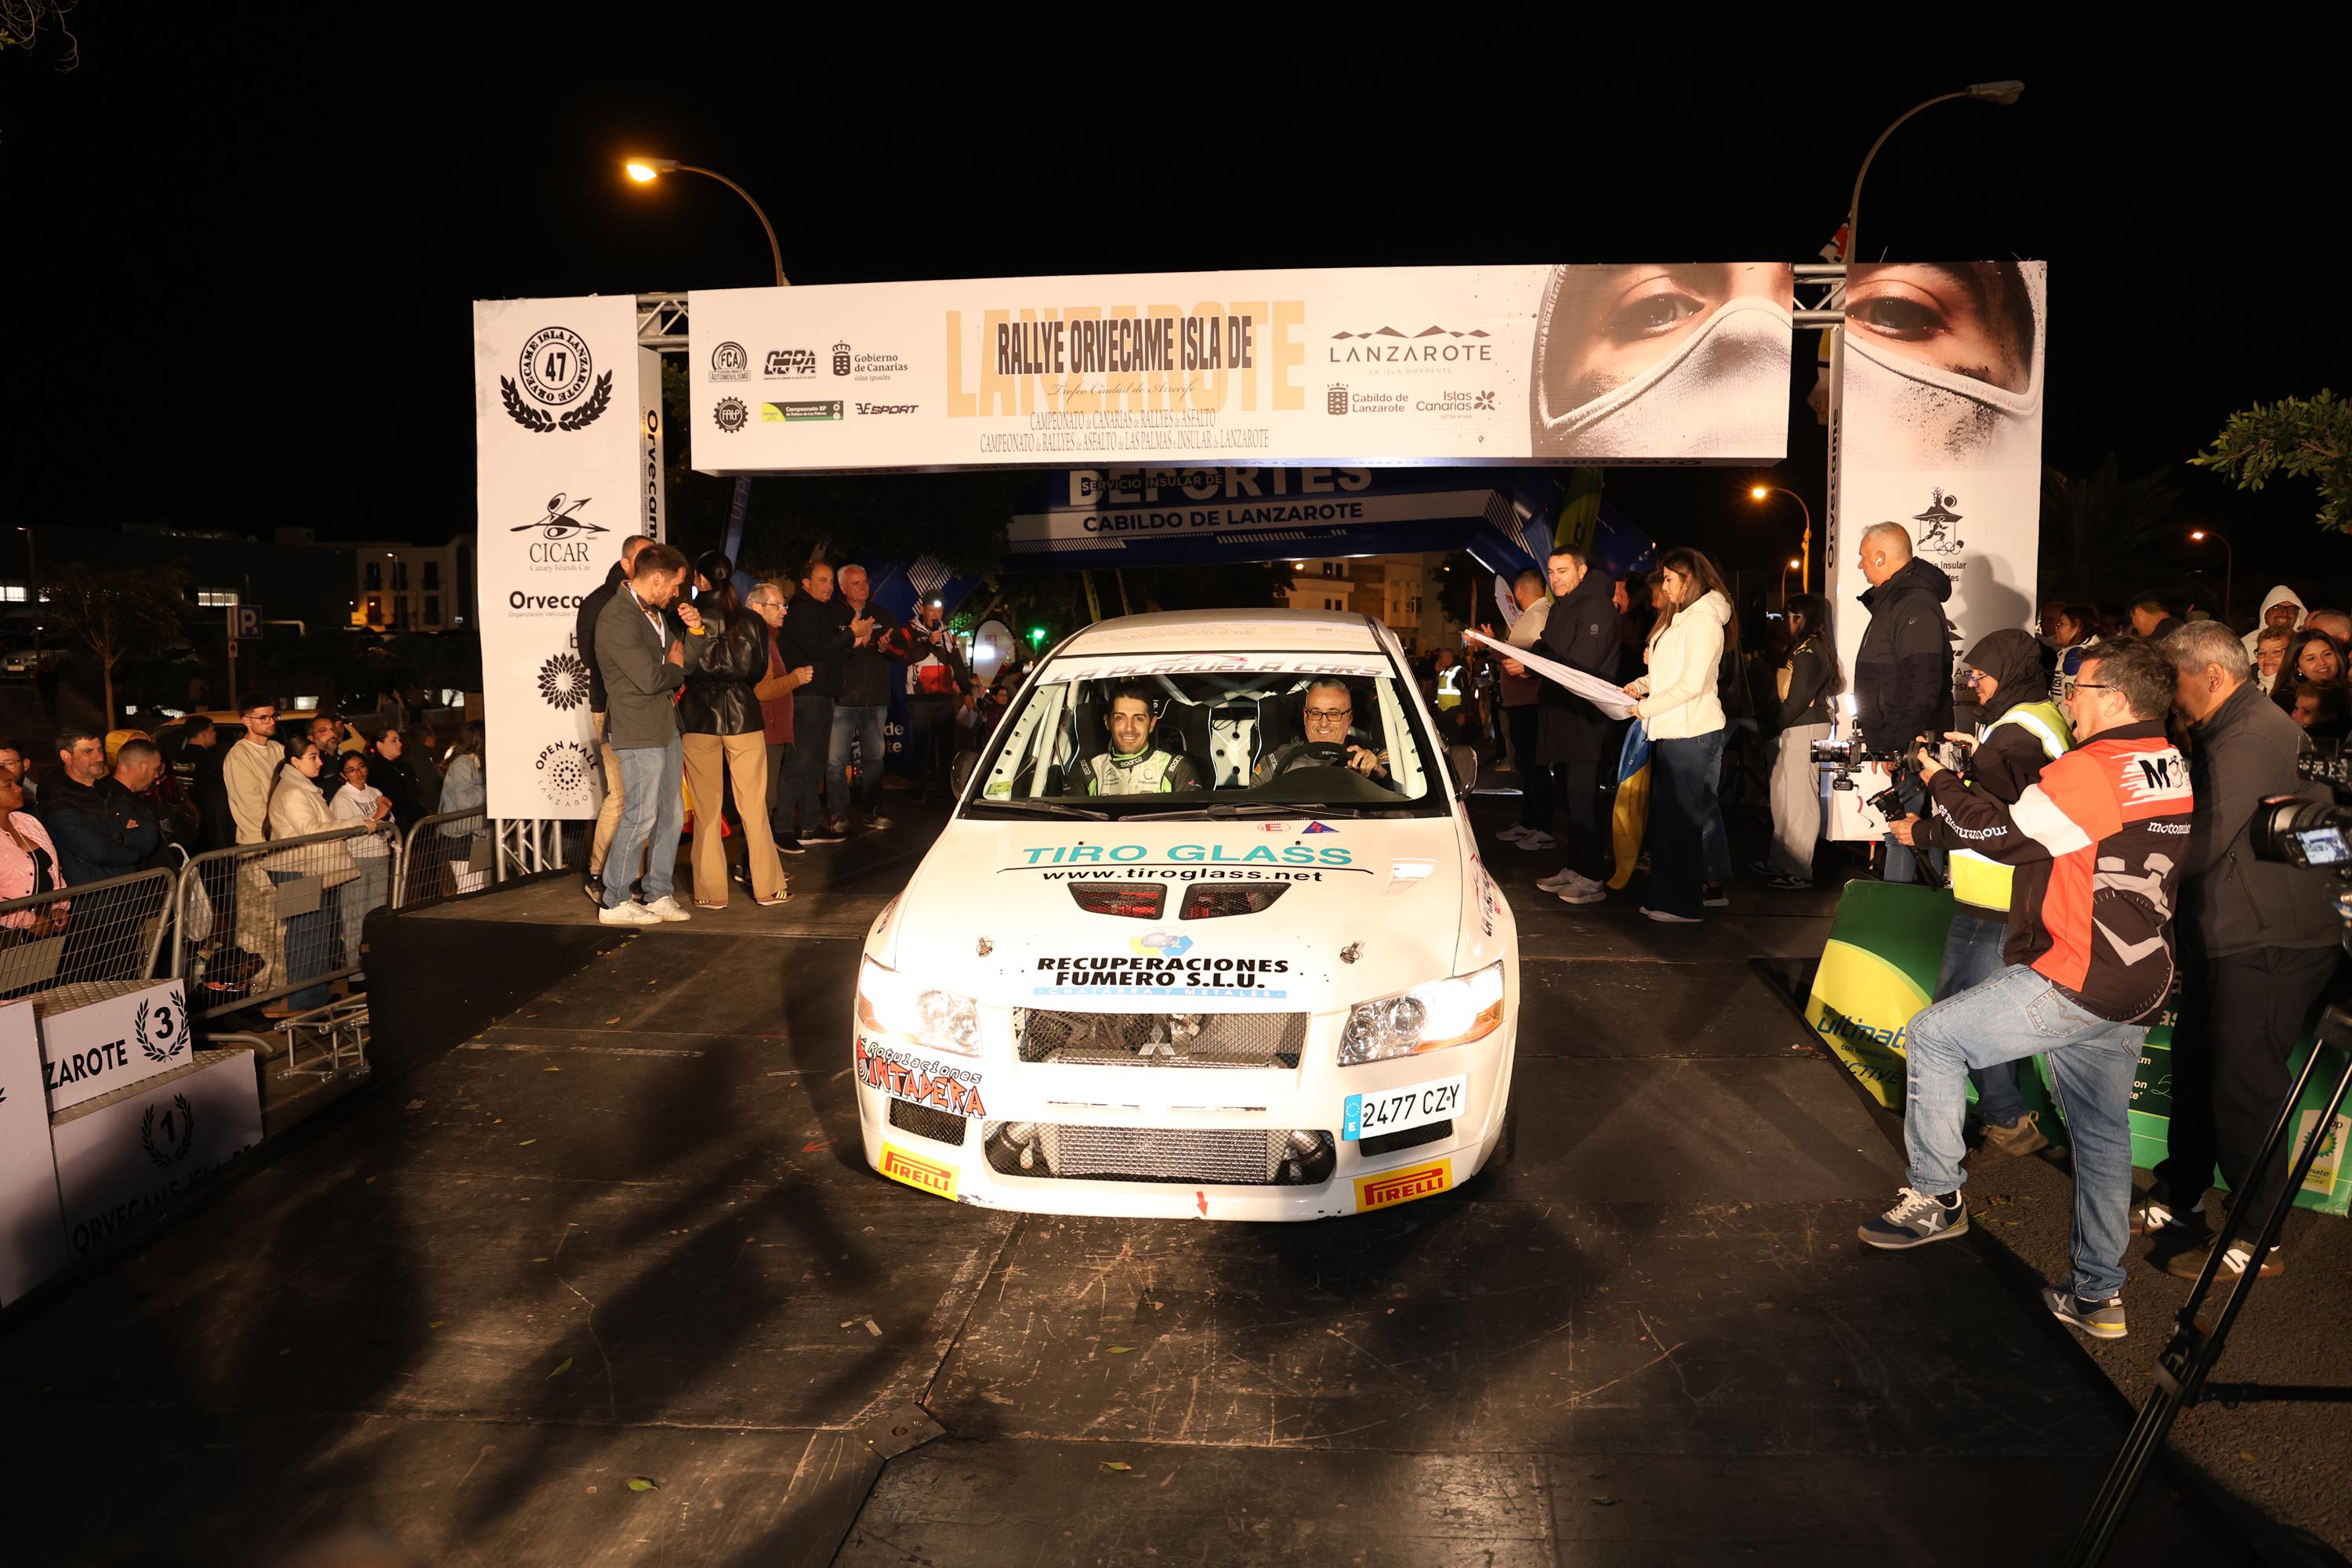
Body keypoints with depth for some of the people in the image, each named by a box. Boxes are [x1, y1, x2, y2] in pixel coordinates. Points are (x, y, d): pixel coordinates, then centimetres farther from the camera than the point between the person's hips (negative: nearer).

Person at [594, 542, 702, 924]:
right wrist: (676, 669, -2)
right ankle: (614, 903, 6)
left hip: (665, 727, 9)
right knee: (640, 817, -5)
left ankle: (658, 895, 21)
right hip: (638, 733, -9)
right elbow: (649, 679, -22)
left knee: (669, 816, 11)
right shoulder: (618, 617, -17)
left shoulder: (656, 613, 13)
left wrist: (694, 630, -2)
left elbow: (686, 663, 15)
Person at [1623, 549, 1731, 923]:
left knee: (1681, 816, -5)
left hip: (1692, 733, -10)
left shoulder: (1703, 621, -14)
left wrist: (1647, 707, -14)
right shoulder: (1679, 618, 18)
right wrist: (1641, 685, 7)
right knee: (1666, 813, 11)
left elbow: (1692, 684, -19)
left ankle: (1683, 904, 1)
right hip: (1672, 732, 10)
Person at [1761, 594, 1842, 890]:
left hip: (1804, 729, -10)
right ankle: (1781, 862, 25)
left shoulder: (1809, 651, -16)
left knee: (1799, 799, -6)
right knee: (1784, 796, 16)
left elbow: (1797, 700, -19)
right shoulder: (1805, 648, 14)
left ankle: (1798, 871, -1)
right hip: (1796, 729, 10)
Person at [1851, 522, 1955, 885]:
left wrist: (1893, 745, -22)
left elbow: (1923, 688, -24)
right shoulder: (1893, 601, 18)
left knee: (1906, 836, -8)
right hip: (1899, 747, 11)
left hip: (1911, 749, -11)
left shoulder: (1916, 606, -16)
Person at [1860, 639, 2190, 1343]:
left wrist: (1942, 781, 4)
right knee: (2103, 1133, 15)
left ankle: (1936, 1198, 11)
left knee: (1935, 1035, 4)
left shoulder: (2094, 770, -17)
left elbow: (2005, 835, -11)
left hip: (2075, 983, -9)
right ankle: (2099, 1294, 23)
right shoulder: (2171, 770, 12)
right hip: (2137, 989, 9)